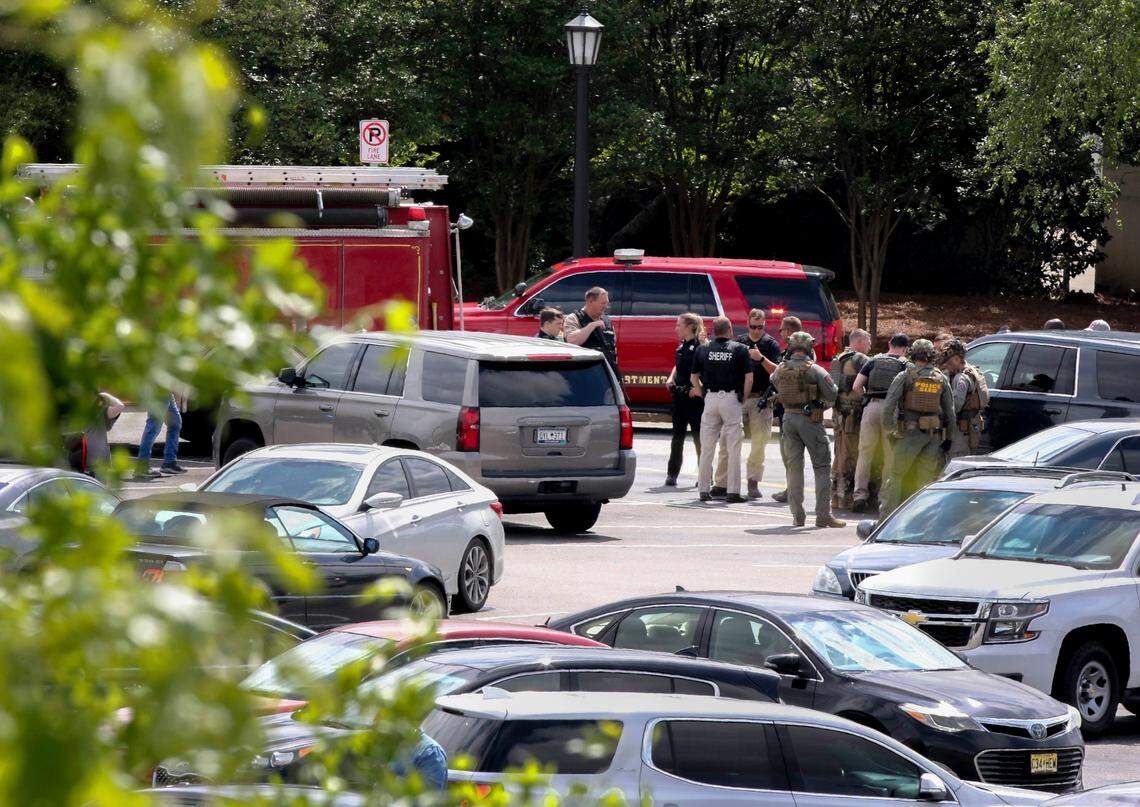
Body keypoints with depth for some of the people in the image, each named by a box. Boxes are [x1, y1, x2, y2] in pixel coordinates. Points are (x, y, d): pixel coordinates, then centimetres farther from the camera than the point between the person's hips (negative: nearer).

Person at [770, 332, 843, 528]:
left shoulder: (780, 370, 2)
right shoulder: (814, 370, -11)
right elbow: (832, 395, -12)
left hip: (789, 418, 4)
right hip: (810, 419, -4)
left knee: (793, 467, 11)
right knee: (822, 467, 3)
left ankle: (797, 515, 9)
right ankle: (823, 515, -2)